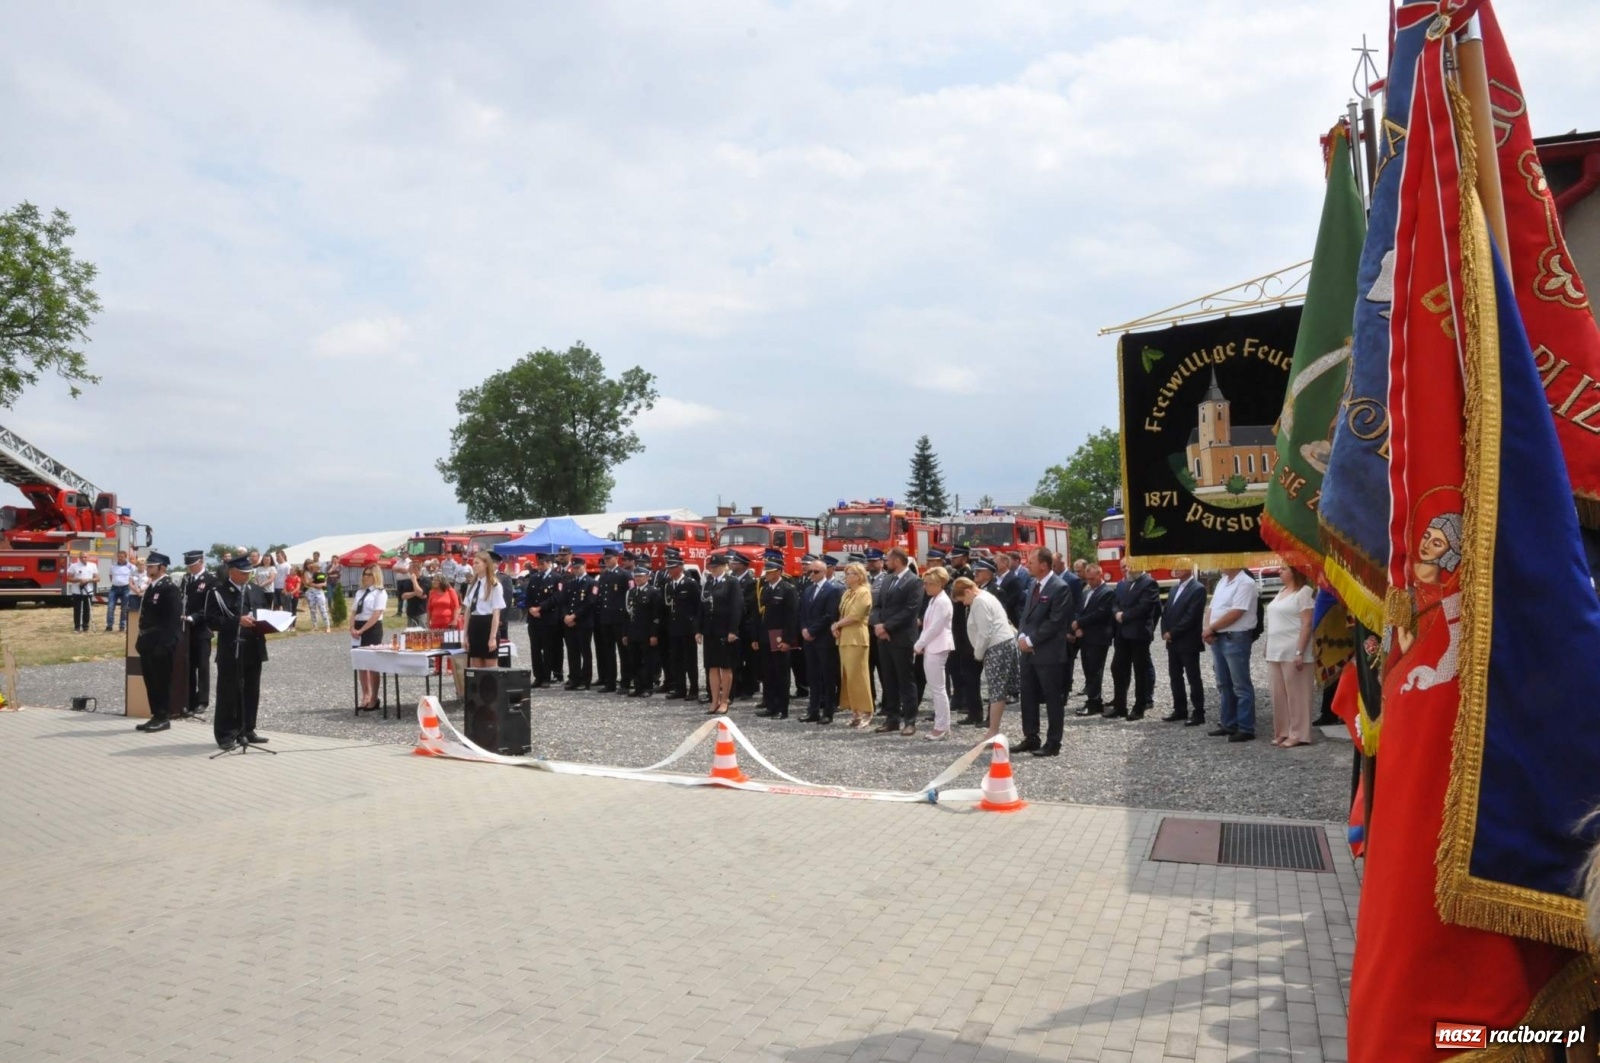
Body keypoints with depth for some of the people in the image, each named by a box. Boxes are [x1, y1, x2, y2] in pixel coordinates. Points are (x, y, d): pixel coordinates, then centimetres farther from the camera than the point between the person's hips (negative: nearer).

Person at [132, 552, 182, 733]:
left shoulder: (170, 589, -13)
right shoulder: (152, 587, 16)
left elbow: (174, 619, -19)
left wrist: (165, 644, -22)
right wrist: (141, 639, 16)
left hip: (161, 644, -9)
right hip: (149, 643, 9)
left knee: (162, 682, -3)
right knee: (151, 681, 11)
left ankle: (164, 718, 3)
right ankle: (156, 716, 17)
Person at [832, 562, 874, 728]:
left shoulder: (864, 592, -9)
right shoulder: (847, 593, 17)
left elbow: (854, 616, -15)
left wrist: (837, 625, -3)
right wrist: (837, 626, -1)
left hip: (857, 637, -8)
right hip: (844, 637, 8)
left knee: (857, 675, -7)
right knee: (847, 675, 7)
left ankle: (865, 711, 0)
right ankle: (854, 710, 12)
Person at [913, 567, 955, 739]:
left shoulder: (942, 602, -14)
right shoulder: (934, 600, 15)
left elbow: (935, 628, -18)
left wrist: (918, 645, -10)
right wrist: (920, 645, 7)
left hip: (937, 648, -10)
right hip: (930, 647, 10)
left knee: (938, 688, -5)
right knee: (936, 688, 11)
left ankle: (942, 727, 0)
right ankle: (940, 725, 17)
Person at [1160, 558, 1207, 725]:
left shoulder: (1198, 589, -11)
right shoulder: (1174, 589, 17)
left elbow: (1191, 616, -18)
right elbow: (1166, 612, 15)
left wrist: (1172, 633, -15)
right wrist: (1165, 632, -1)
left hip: (1188, 642, -8)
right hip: (1172, 642, 8)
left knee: (1193, 678, -2)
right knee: (1175, 677, 12)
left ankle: (1198, 713, 3)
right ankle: (1180, 710, 20)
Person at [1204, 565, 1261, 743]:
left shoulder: (1245, 583, -13)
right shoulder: (1222, 581, 15)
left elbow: (1235, 613, -19)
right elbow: (1212, 608, 14)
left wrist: (1211, 628, -12)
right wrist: (1208, 630, -3)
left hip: (1235, 638, -9)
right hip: (1217, 638, 9)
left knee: (1241, 686, -3)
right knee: (1224, 684, 15)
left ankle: (1246, 729, 1)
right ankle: (1229, 724, 24)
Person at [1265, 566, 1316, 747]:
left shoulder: (1305, 592, -9)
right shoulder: (1282, 591, 17)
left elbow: (1307, 624, -15)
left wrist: (1300, 652, -21)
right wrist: (1269, 650, 16)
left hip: (1293, 652, -8)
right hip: (1276, 652, 8)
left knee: (1296, 694, -2)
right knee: (1279, 695, 10)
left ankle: (1298, 734, 3)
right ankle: (1283, 732, 17)